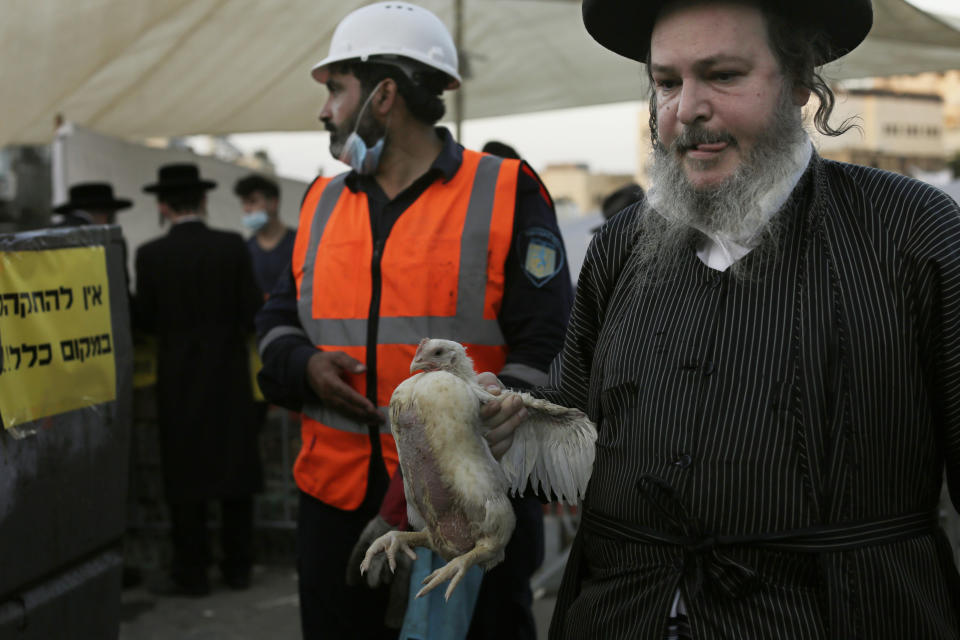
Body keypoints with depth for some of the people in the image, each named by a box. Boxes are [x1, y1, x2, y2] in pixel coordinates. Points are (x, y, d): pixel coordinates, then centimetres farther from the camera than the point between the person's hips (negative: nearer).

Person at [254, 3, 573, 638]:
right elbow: (279, 319, 20)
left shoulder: (506, 195, -4)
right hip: (335, 505, 5)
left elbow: (545, 347, -7)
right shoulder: (321, 203, 12)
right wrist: (305, 366, -4)